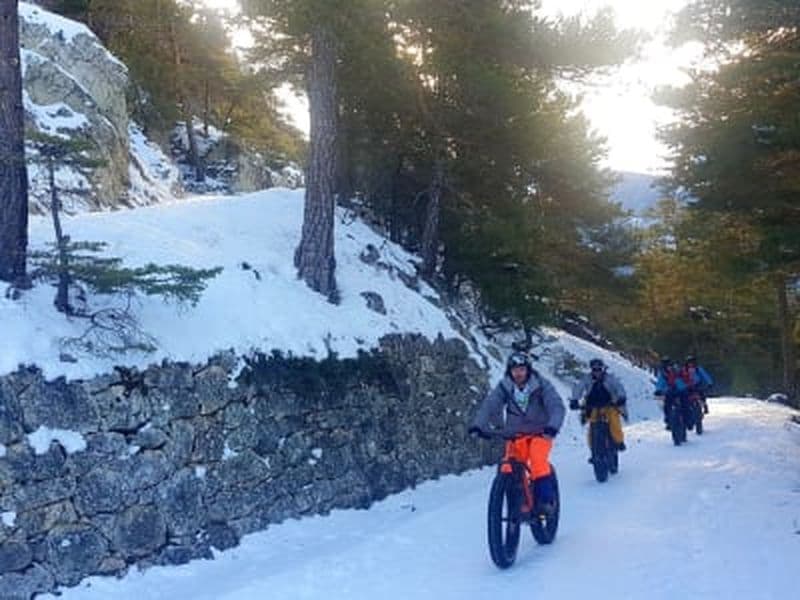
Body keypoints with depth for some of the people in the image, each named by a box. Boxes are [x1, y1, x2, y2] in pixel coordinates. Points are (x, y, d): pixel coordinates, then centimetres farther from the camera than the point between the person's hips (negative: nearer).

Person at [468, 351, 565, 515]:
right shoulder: (504, 387, -5)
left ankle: (545, 499, -17)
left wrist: (553, 426, -41)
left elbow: (557, 406, -22)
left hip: (539, 433, -2)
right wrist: (478, 425, -33)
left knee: (538, 460, -28)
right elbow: (489, 405, -16)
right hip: (516, 435, 3)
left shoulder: (541, 385, -11)